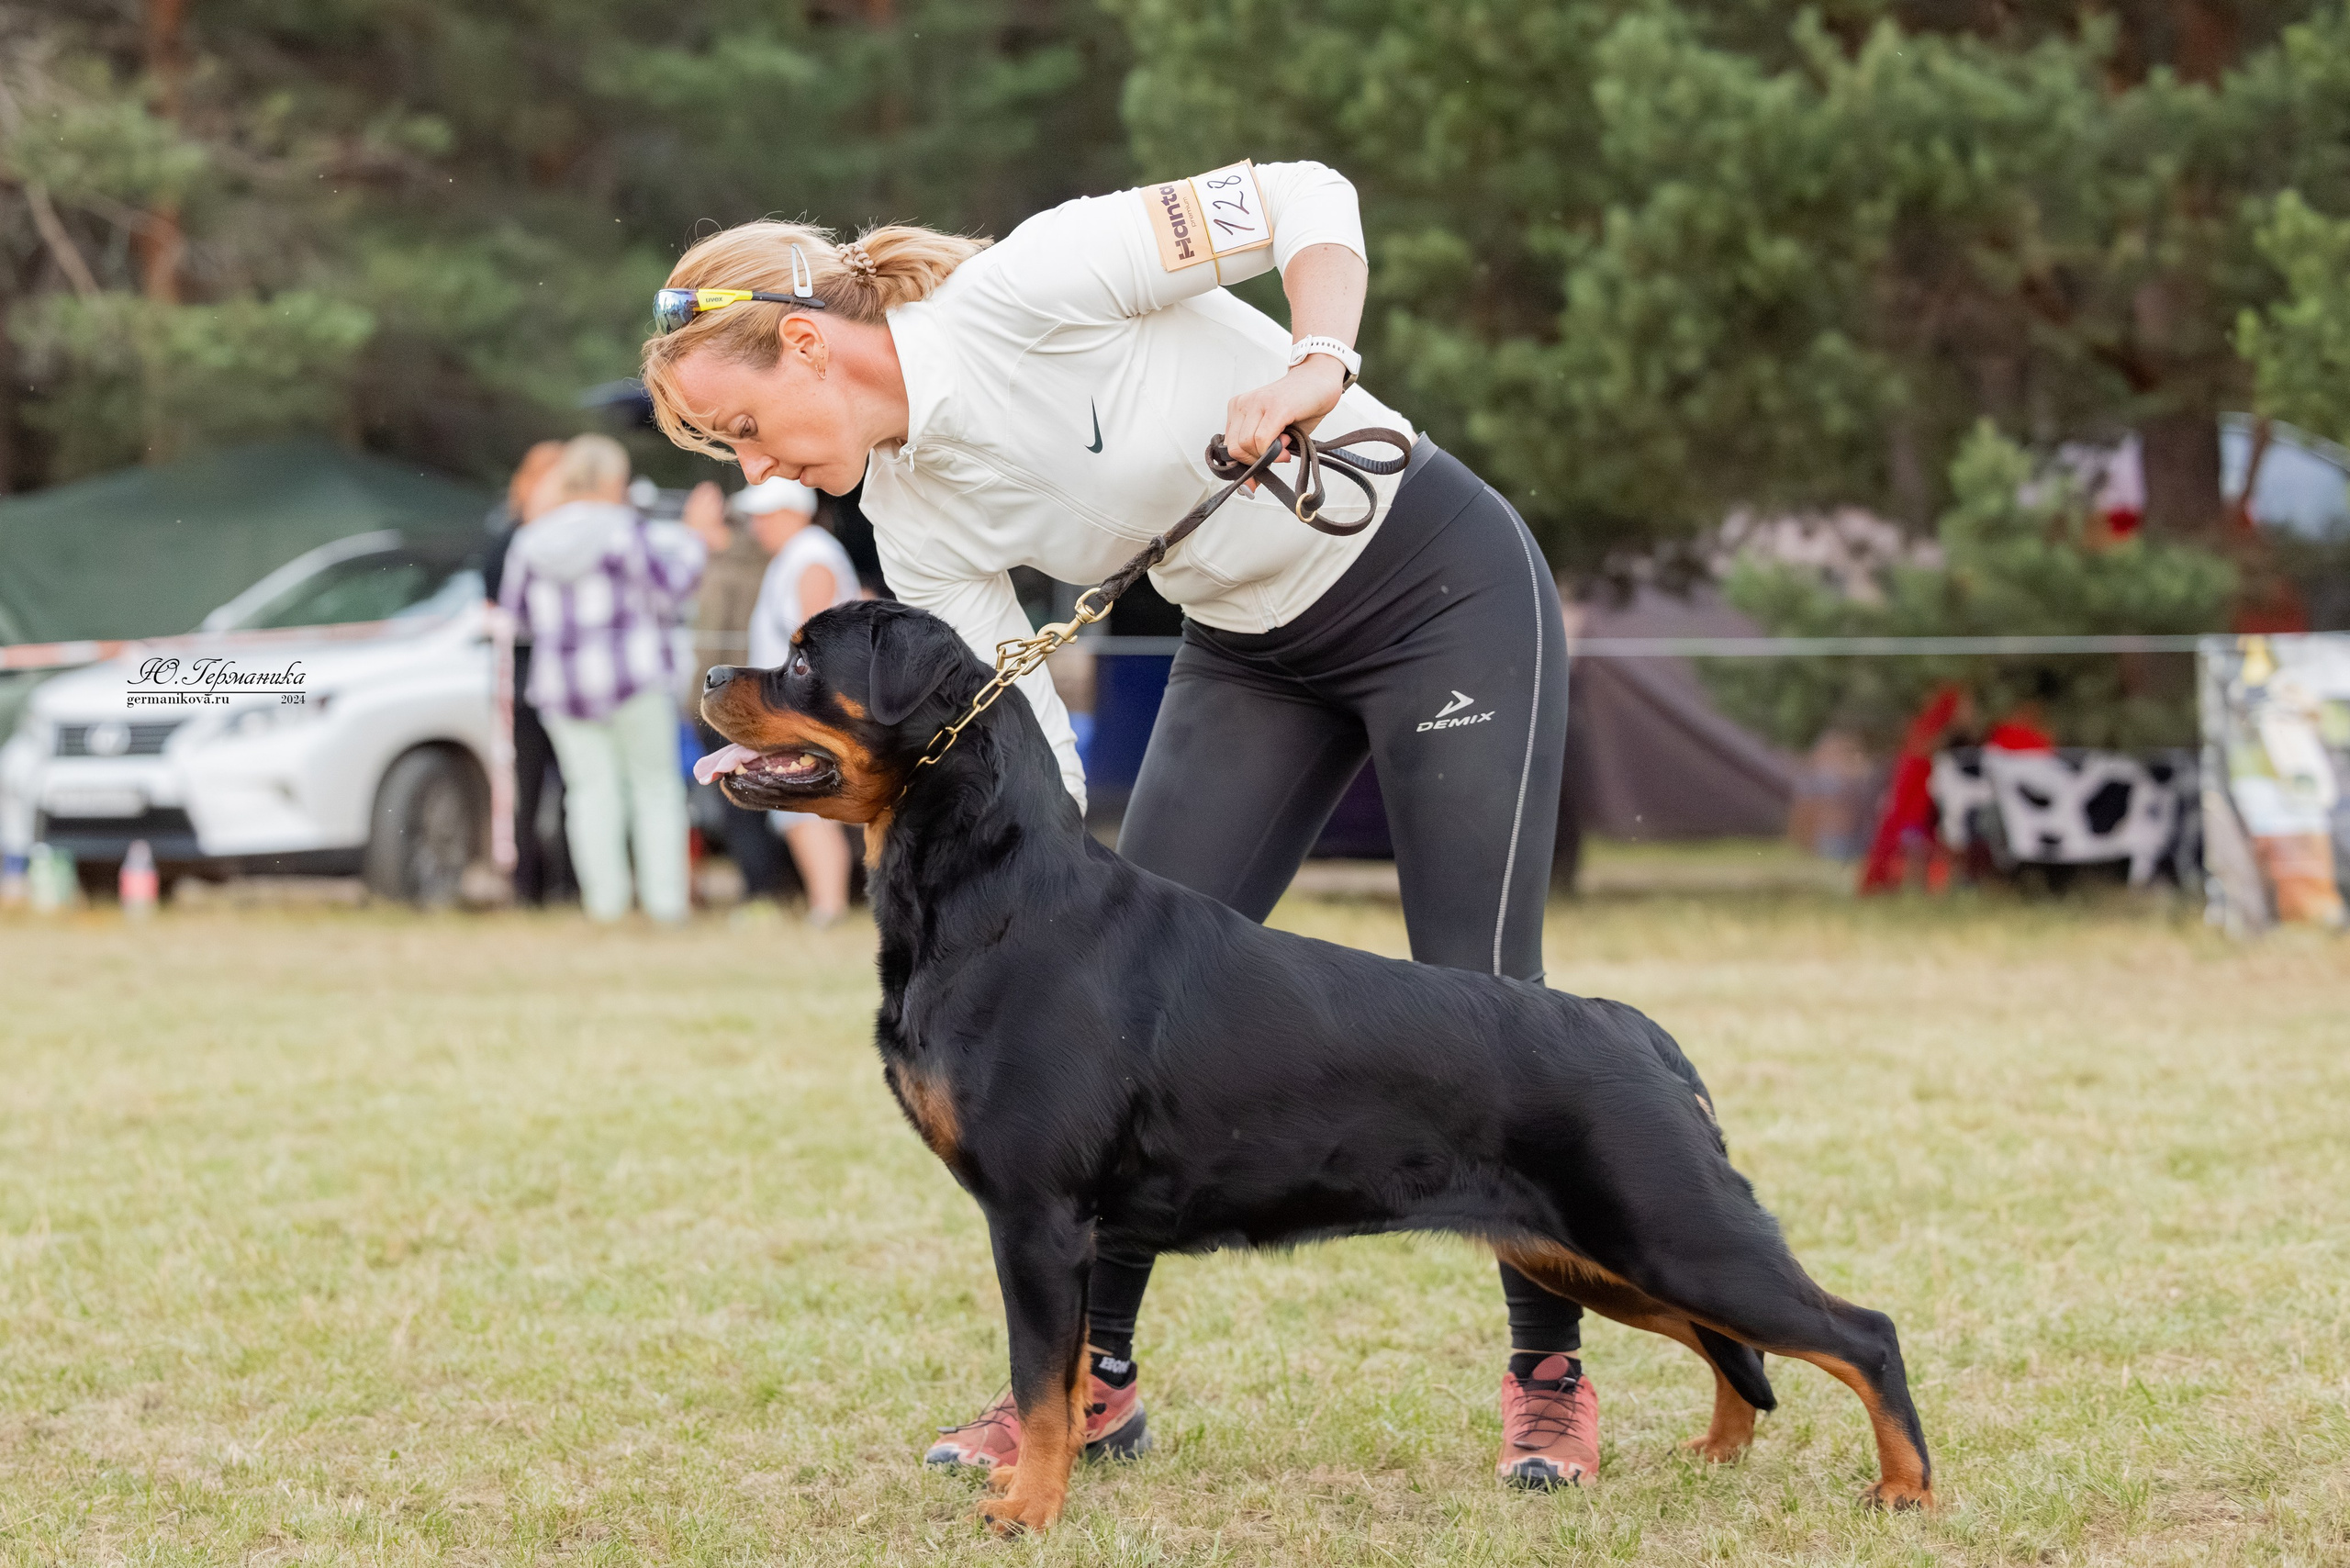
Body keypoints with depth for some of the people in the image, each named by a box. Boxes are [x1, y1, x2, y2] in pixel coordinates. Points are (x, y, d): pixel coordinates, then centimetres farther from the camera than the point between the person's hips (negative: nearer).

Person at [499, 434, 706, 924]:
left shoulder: (531, 540, 4)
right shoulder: (624, 531, -10)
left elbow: (517, 611, 12)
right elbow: (665, 593, -10)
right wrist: (687, 555, 5)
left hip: (559, 682, 4)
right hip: (631, 674, -4)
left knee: (591, 787, 6)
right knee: (655, 783, 5)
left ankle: (605, 900, -2)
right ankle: (665, 900, 1)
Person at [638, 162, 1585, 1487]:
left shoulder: (1020, 293, -24)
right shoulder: (916, 519, -4)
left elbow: (1307, 199, -21)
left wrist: (1315, 367, -35)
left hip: (1440, 582, -7)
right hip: (1253, 649, 7)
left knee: (1478, 989, -9)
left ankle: (1553, 1373, 5)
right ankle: (1093, 1375, 8)